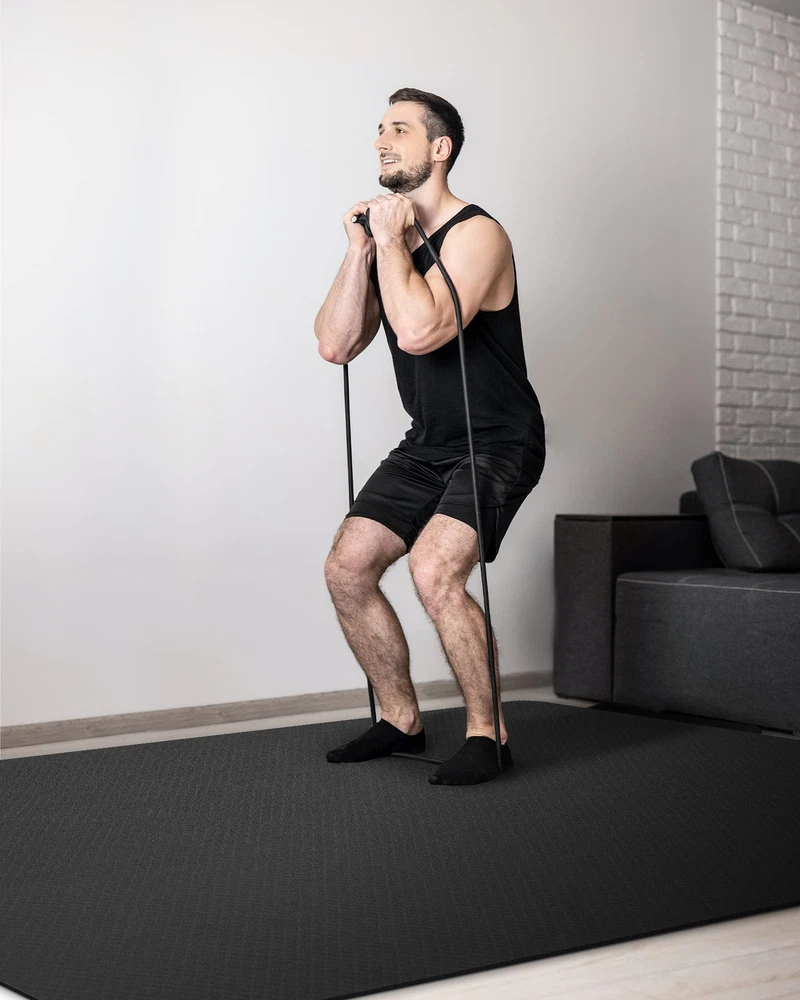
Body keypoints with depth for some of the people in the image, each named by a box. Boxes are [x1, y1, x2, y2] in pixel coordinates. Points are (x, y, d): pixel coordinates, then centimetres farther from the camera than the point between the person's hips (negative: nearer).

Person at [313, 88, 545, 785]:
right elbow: (335, 345, -2)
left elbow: (419, 331, -33)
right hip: (427, 443, 8)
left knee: (435, 569, -27)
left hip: (498, 443, -8)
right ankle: (401, 720, 18)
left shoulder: (476, 236, -16)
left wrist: (391, 239, -21)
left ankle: (486, 734, -9)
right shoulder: (387, 240, 8)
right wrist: (360, 250, -9)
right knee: (347, 569, 2)